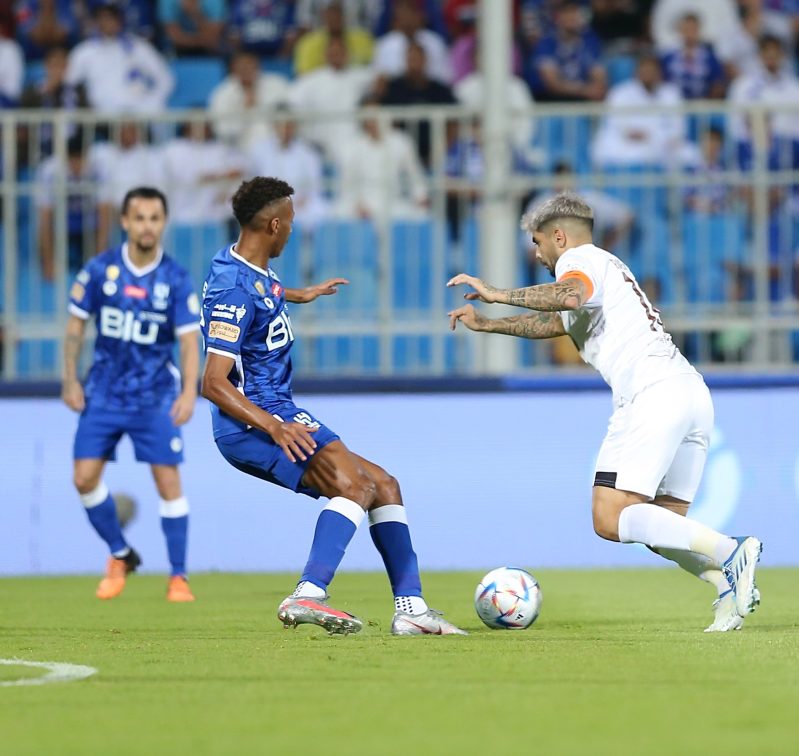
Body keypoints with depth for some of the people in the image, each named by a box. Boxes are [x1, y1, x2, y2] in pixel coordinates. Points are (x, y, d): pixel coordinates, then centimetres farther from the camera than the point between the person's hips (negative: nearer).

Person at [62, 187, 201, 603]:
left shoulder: (176, 280, -7)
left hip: (155, 397, -2)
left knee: (168, 481, -7)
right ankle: (120, 556, 18)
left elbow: (188, 341, -7)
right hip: (104, 393, 2)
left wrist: (189, 392, -19)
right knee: (85, 477, -5)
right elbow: (76, 325, 4)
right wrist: (70, 380, 0)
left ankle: (178, 576, 3)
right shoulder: (99, 269, -4)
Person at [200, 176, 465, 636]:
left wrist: (298, 295, 55)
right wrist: (273, 426, -34)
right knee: (353, 484, -28)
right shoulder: (235, 291, -20)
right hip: (250, 424, -11)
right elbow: (214, 383, -24)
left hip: (278, 416, 11)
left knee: (383, 486, 10)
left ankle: (411, 607, 7)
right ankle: (308, 596, -38)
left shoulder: (252, 268, 11)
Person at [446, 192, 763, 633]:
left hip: (652, 392, -9)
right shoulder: (608, 267, 35)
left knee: (611, 520, -15)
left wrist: (498, 294, -11)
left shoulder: (579, 258, 6)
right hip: (694, 392, 9)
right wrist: (486, 325, 52)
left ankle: (727, 553, -27)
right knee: (661, 526, 10)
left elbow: (570, 295, -19)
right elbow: (551, 324, 49)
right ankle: (730, 584, -13)